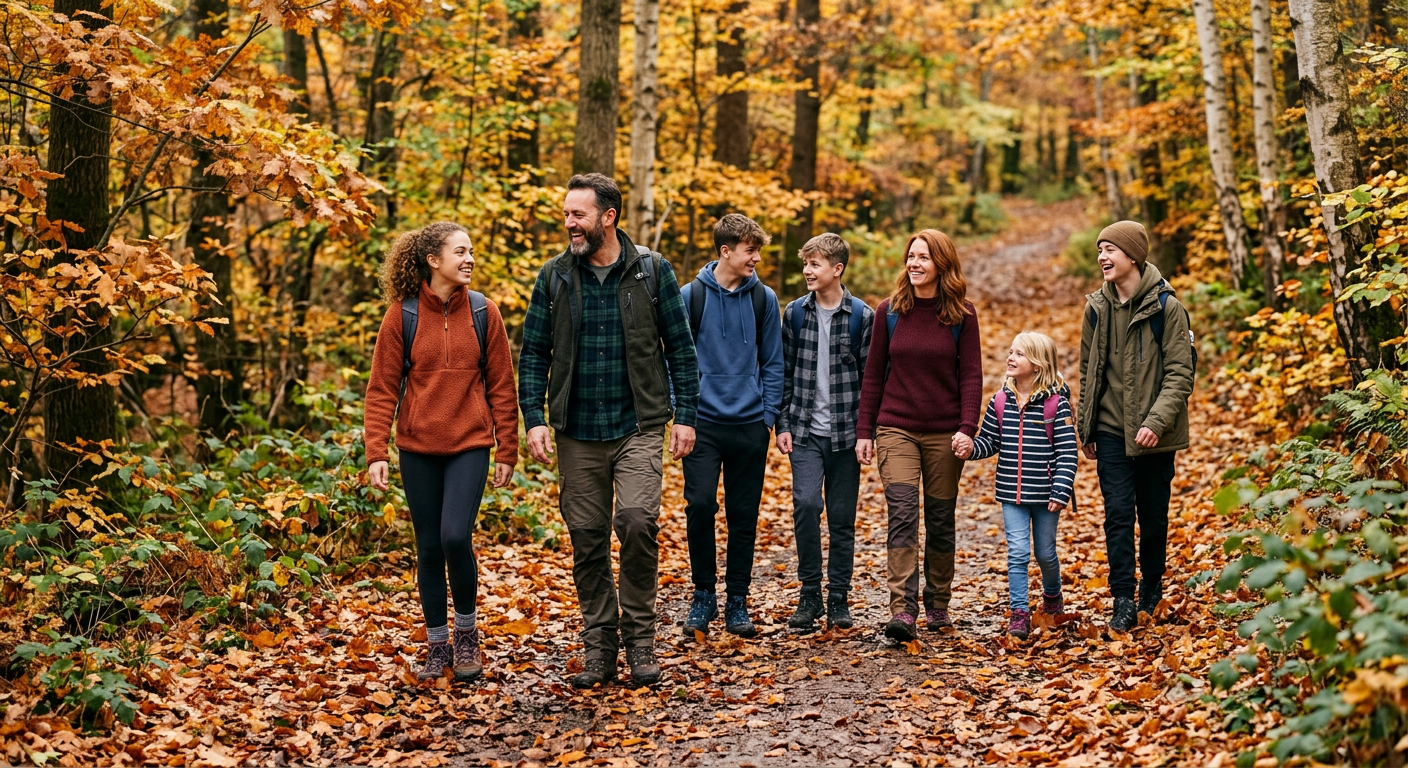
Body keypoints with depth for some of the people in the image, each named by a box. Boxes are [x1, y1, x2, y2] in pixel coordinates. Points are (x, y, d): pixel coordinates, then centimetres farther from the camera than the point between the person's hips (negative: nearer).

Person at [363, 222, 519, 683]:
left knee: (456, 536, -15)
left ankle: (467, 632, 8)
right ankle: (437, 645, 20)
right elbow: (382, 388, -1)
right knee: (429, 547, 6)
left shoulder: (483, 313, 1)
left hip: (470, 445, -1)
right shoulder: (402, 315, -2)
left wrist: (507, 451, 2)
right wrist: (376, 451, -9)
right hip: (417, 449, 1)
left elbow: (501, 386, 4)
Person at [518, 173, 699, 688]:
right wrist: (534, 418, -4)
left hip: (638, 427, -2)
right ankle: (599, 644, 18)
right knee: (587, 538, 5)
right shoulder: (555, 277, 5)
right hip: (577, 433, 2)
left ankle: (639, 636, -3)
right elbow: (533, 354, 7)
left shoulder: (651, 271, 0)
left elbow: (680, 347, 4)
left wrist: (685, 415, -2)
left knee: (638, 520, -19)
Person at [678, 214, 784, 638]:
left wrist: (769, 415, 3)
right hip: (703, 423, -2)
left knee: (744, 516, 5)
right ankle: (703, 595, 8)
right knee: (700, 507, -10)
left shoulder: (764, 299, 6)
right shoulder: (691, 296, -1)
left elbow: (772, 362, 10)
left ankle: (737, 602, 15)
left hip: (750, 425, 2)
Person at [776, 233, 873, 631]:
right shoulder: (795, 313, 5)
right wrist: (783, 424, 3)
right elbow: (784, 372, 10)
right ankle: (809, 594, -4)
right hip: (806, 432, 1)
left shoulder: (862, 316, 0)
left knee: (842, 519, 5)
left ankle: (838, 599, 17)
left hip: (846, 433, -1)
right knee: (806, 503, -16)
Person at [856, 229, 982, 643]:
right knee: (902, 514, -13)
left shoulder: (962, 315, 0)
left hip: (945, 433, 0)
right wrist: (864, 430, 2)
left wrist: (967, 428, -14)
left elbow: (971, 375, -2)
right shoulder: (889, 310, 3)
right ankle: (902, 609, -18)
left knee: (940, 520, 8)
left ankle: (938, 604, 23)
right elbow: (874, 374, 6)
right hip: (896, 429, 0)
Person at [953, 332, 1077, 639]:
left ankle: (1052, 594, 40)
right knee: (1017, 553, -3)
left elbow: (1067, 452, -11)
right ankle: (1020, 613, 3)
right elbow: (990, 442, 8)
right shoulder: (1000, 402, 1)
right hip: (1012, 495, 2)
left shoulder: (1056, 403, -10)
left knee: (1045, 553, 13)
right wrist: (971, 446, -14)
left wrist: (1061, 492, -15)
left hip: (1045, 495, -2)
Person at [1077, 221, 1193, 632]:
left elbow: (1180, 374, -10)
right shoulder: (1097, 308, 4)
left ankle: (1151, 592, 29)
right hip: (1111, 431, 2)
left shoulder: (1167, 308, -9)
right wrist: (1085, 425, 12)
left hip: (1153, 434, -2)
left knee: (1153, 517, 9)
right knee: (1118, 514, -6)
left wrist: (1157, 421, -20)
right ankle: (1124, 602, -3)